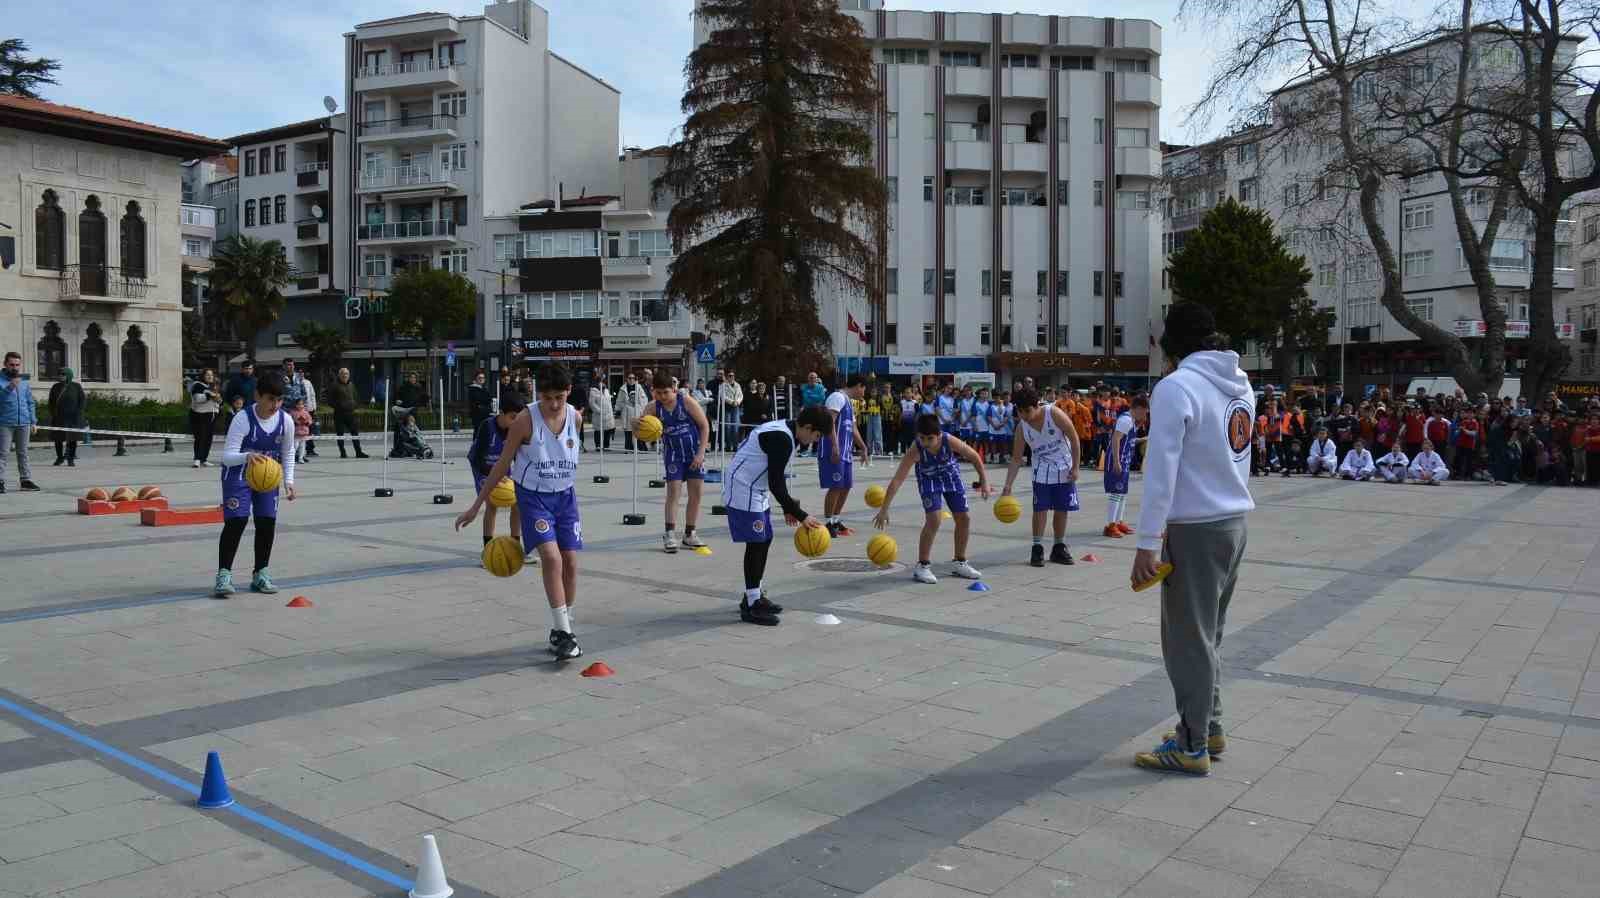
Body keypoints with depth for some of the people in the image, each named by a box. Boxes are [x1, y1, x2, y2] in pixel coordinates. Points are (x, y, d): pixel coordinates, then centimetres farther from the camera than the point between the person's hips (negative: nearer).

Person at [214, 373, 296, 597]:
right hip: (239, 474, -4)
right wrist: (247, 456, -49)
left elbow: (288, 453, 6)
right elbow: (227, 456, -28)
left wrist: (289, 480, -3)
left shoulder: (286, 421, -11)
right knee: (236, 521, -14)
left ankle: (260, 573, 14)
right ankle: (224, 574, -7)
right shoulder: (243, 419, -24)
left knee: (267, 522, 0)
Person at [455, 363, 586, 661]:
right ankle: (562, 632, -14)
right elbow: (502, 464, -8)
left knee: (570, 562, 2)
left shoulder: (575, 418, -3)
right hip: (533, 495, -4)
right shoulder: (525, 420, -15)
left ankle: (563, 631, 17)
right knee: (551, 557, -20)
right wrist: (476, 506, -6)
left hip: (565, 495, 4)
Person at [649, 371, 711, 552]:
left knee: (696, 493, 2)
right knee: (673, 491, -8)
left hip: (694, 452, 0)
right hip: (673, 454, 0)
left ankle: (689, 534, 13)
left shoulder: (686, 400, -12)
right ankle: (670, 534, -4)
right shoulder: (655, 408, -6)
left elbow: (705, 425, -8)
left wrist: (701, 452, -13)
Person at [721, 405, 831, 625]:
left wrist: (788, 509, 15)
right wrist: (801, 516, -21)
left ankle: (755, 595, 25)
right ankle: (752, 606, -4)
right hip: (743, 489, -10)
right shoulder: (781, 439, -24)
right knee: (756, 543, -9)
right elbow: (776, 485, -25)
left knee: (765, 540, 13)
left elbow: (777, 477, 16)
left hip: (756, 490, 10)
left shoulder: (786, 432, 7)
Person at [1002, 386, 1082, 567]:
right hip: (1042, 472, 1)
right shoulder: (1022, 427, -10)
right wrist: (1007, 486, -14)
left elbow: (1074, 439, -12)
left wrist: (1075, 467, -14)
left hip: (1065, 470, -1)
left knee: (1061, 510, 5)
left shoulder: (1054, 413, -20)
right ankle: (1037, 549, 4)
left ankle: (1059, 548, 19)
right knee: (1040, 509, -7)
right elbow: (1016, 458, -6)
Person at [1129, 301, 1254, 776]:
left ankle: (1193, 747, 11)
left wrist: (1146, 544, -18)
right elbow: (1230, 454, 13)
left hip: (1195, 530, -8)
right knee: (1206, 633, 20)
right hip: (1234, 522, 8)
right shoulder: (1242, 384, 8)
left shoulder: (1176, 387, -16)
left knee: (1188, 639, 2)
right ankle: (1208, 727, 31)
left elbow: (1161, 472, -19)